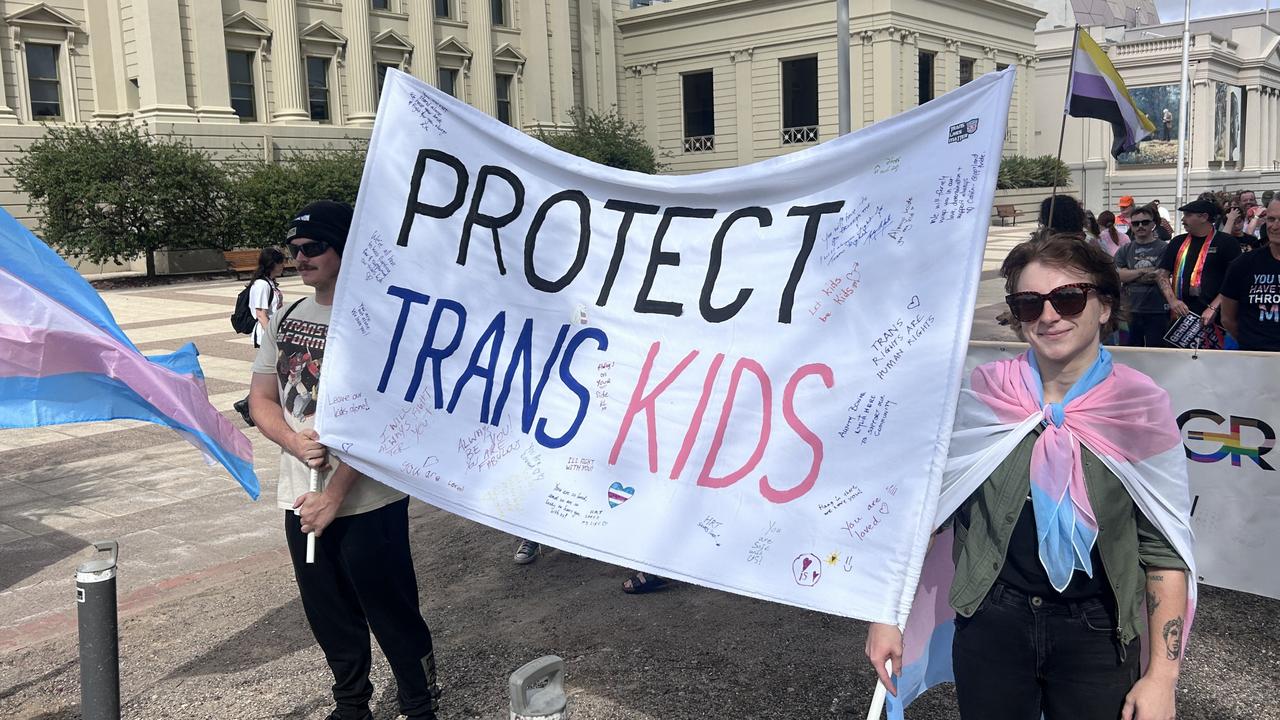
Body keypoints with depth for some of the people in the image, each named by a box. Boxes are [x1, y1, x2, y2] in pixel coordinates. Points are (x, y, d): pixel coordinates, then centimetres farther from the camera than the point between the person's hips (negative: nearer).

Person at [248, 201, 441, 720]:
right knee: (329, 617, 18)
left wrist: (335, 493, -16)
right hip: (302, 500, 7)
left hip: (368, 503, -6)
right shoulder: (285, 320, 8)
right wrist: (295, 442, -11)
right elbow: (261, 399, 10)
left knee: (392, 614, 4)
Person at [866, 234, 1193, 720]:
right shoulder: (985, 395, -5)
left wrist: (1162, 676, -7)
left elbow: (1164, 549, -5)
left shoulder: (1140, 407, -8)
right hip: (991, 623, 1)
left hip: (1097, 635, -1)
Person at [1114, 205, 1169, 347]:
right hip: (1130, 310, 4)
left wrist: (1132, 275, -3)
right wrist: (1143, 271, -13)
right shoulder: (1125, 250, 12)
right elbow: (1117, 275, -3)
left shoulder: (1164, 248, 0)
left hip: (1157, 312, -3)